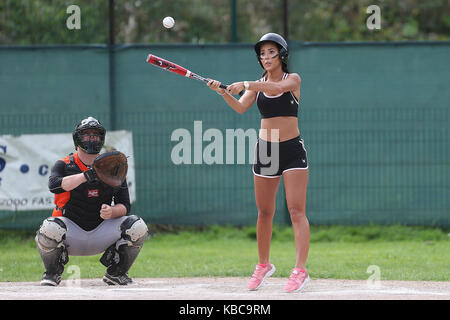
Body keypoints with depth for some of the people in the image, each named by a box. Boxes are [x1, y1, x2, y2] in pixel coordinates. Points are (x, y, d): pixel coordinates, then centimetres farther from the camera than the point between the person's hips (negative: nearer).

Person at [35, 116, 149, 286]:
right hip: (72, 231, -3)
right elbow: (54, 184, -25)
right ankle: (52, 274, -3)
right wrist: (86, 176, -37)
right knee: (50, 229, -35)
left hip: (102, 232, 3)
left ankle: (116, 273, 5)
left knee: (137, 227, -19)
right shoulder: (64, 165, -2)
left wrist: (111, 212, -23)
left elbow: (124, 206, 1)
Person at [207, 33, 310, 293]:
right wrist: (222, 92, -26)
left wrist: (245, 84, -34)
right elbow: (241, 107, -8)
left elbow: (278, 87, -25)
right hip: (265, 150, 4)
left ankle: (301, 270, -18)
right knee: (265, 212, 9)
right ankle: (264, 265, 25)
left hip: (293, 149, -4)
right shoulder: (257, 84, 8)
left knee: (297, 211, -12)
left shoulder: (293, 79, -2)